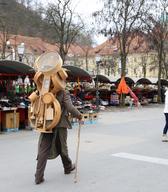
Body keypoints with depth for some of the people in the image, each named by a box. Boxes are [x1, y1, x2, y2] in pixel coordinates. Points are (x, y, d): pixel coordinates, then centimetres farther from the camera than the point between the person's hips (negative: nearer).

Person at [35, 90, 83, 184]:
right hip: (60, 124, -3)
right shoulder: (64, 93, -9)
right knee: (62, 147, 17)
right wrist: (79, 116, -6)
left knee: (43, 150, 2)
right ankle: (68, 167, 40)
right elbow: (70, 107, -19)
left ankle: (39, 176, -2)